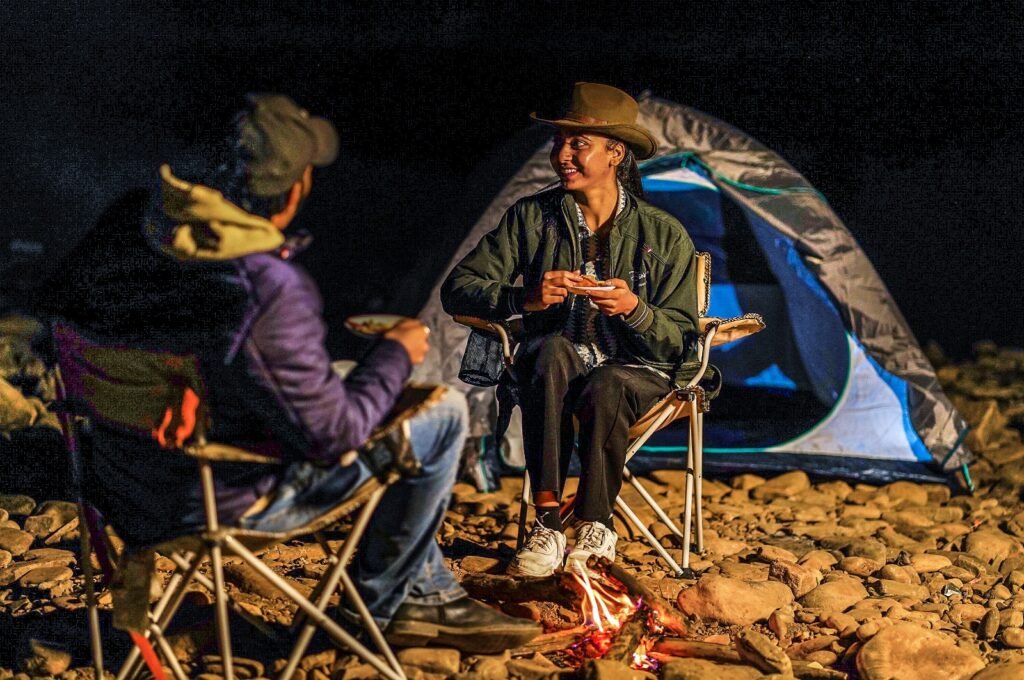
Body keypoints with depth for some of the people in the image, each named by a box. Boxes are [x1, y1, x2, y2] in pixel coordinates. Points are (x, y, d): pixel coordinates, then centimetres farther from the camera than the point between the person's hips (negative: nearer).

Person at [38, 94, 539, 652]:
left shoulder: (128, 226, -11)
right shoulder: (271, 297, -33)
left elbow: (58, 308, 10)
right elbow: (333, 435, -23)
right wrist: (395, 355, -4)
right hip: (224, 503, -8)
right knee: (442, 412, 1)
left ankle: (429, 593, 40)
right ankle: (382, 599, 24)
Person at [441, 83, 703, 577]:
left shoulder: (664, 234, -3)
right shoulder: (531, 217, 1)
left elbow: (681, 340, -5)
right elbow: (456, 289, -5)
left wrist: (634, 309, -26)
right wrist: (524, 298, -24)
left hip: (637, 371, -1)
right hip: (555, 367, 1)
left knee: (604, 386, -37)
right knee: (552, 350, -35)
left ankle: (594, 528, -19)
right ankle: (547, 520, -36)